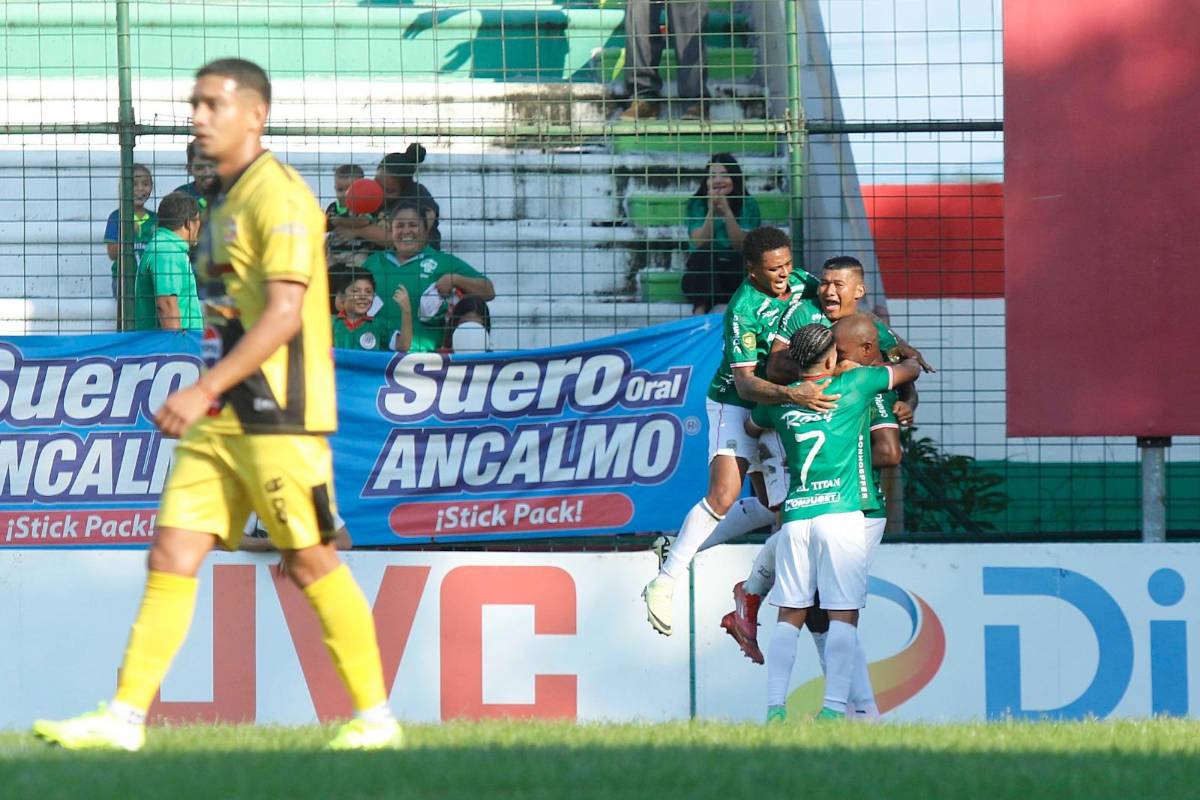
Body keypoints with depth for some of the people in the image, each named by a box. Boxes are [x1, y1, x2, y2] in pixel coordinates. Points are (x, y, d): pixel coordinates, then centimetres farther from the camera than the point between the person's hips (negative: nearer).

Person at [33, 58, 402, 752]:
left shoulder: (278, 197, -12)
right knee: (172, 556, 1)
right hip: (221, 420, 9)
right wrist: (205, 400, 17)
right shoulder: (226, 201, 17)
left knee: (311, 563, -3)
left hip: (277, 418, -9)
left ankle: (376, 717, 7)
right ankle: (125, 718, -1)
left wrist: (204, 391, -23)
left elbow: (284, 315, -20)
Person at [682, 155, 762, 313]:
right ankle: (700, 310, -43)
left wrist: (727, 212, -26)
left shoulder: (748, 205, -1)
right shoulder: (697, 204, 1)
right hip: (703, 276, 0)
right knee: (702, 257, -32)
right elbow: (699, 245, -12)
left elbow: (742, 246, -14)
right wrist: (711, 212, -26)